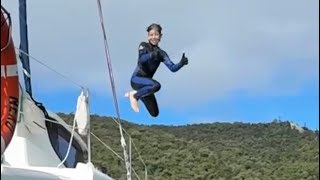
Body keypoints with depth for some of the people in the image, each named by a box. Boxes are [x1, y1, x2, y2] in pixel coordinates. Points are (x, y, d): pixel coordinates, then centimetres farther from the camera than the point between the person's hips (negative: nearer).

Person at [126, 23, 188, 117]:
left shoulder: (161, 53, 5)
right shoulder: (143, 46, -6)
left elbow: (173, 68, -6)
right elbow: (141, 59, -26)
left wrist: (181, 63, -26)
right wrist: (152, 55, -46)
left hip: (146, 81, 6)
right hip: (136, 79, -6)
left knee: (155, 114, 12)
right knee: (156, 85, -37)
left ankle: (136, 94, 32)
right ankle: (134, 95, -12)